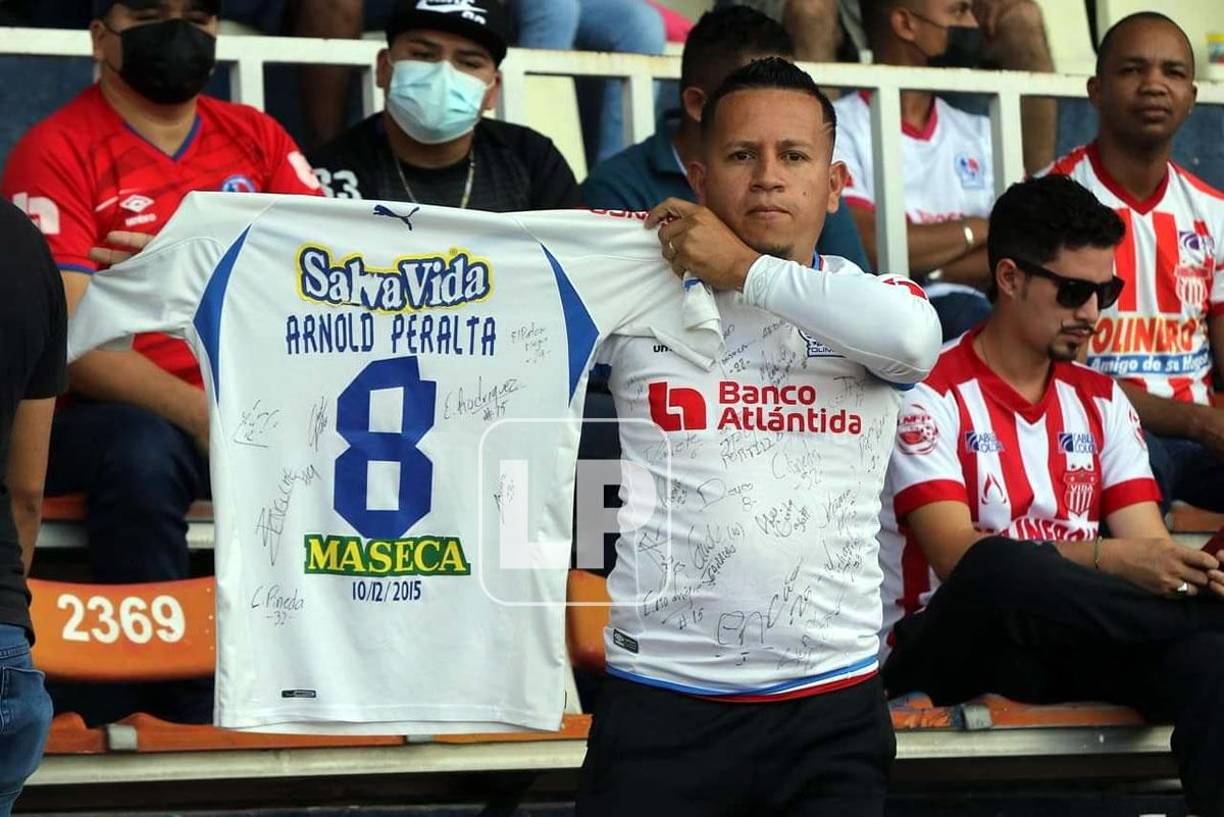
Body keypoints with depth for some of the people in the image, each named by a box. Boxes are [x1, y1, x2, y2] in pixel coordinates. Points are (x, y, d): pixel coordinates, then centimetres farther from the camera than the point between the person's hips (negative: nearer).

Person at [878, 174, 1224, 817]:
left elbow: (1147, 544, 4)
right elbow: (959, 556, -17)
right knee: (999, 566, -40)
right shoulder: (932, 396, -4)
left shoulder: (1101, 401, 15)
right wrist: (1110, 561, -31)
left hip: (1073, 640, 4)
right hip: (945, 646, -4)